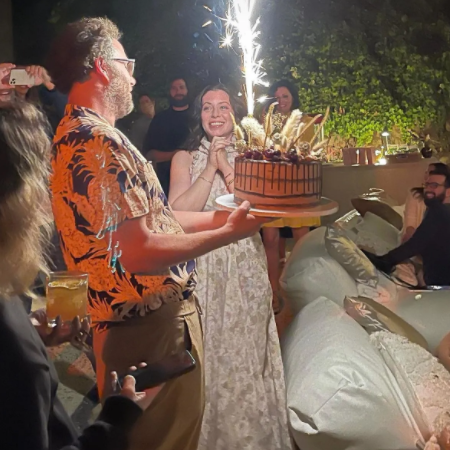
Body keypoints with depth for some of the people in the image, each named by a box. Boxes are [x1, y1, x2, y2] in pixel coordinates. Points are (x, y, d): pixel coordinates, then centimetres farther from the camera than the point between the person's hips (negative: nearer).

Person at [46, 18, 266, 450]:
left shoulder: (73, 135, 12)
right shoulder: (99, 142, -22)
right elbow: (139, 252, -27)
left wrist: (216, 216, 14)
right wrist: (227, 233, -16)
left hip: (130, 320, 10)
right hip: (152, 327, -10)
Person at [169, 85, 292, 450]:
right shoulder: (185, 159, 4)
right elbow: (179, 213, -10)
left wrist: (227, 166, -10)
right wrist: (211, 167, -10)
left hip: (245, 269, 1)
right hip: (202, 270, -1)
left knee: (246, 354, 6)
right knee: (207, 355, 3)